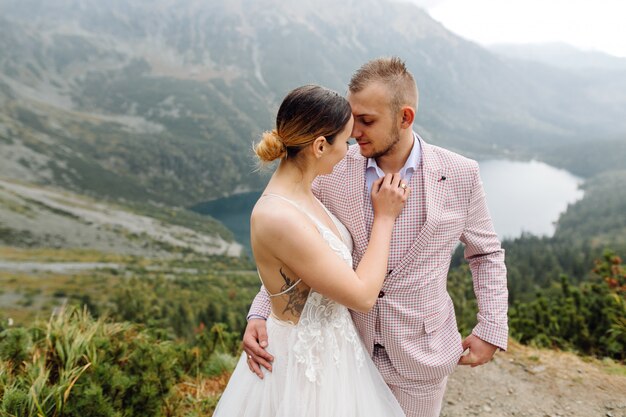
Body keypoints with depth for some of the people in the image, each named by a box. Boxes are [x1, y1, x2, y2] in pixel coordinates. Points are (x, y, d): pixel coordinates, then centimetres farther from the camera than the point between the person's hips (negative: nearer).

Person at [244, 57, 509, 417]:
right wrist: (259, 314, -16)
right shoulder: (332, 172, -13)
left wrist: (493, 329, -3)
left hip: (421, 354, 0)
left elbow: (486, 253, 3)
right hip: (347, 347, 1)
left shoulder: (460, 175, -12)